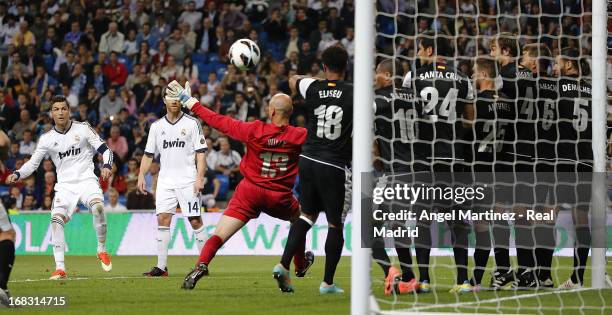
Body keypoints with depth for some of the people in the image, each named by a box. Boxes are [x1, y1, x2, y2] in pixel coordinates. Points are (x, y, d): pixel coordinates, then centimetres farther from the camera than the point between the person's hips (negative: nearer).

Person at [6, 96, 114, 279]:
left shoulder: (83, 129, 1)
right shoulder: (47, 139, 6)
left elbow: (104, 150, 2)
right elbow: (33, 163, 8)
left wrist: (106, 166, -18)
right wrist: (17, 175, -11)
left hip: (87, 180, -2)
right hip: (65, 186, 2)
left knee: (98, 206, -32)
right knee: (56, 218, -21)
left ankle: (102, 250, -10)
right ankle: (60, 268, -17)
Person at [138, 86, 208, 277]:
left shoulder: (192, 123, 1)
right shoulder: (157, 126, 11)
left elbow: (200, 152, -2)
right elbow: (148, 155, 15)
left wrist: (200, 177, -12)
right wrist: (141, 176, 2)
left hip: (188, 181, -3)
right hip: (165, 181, 3)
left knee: (195, 220, -5)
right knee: (163, 219, -6)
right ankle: (161, 267, -5)